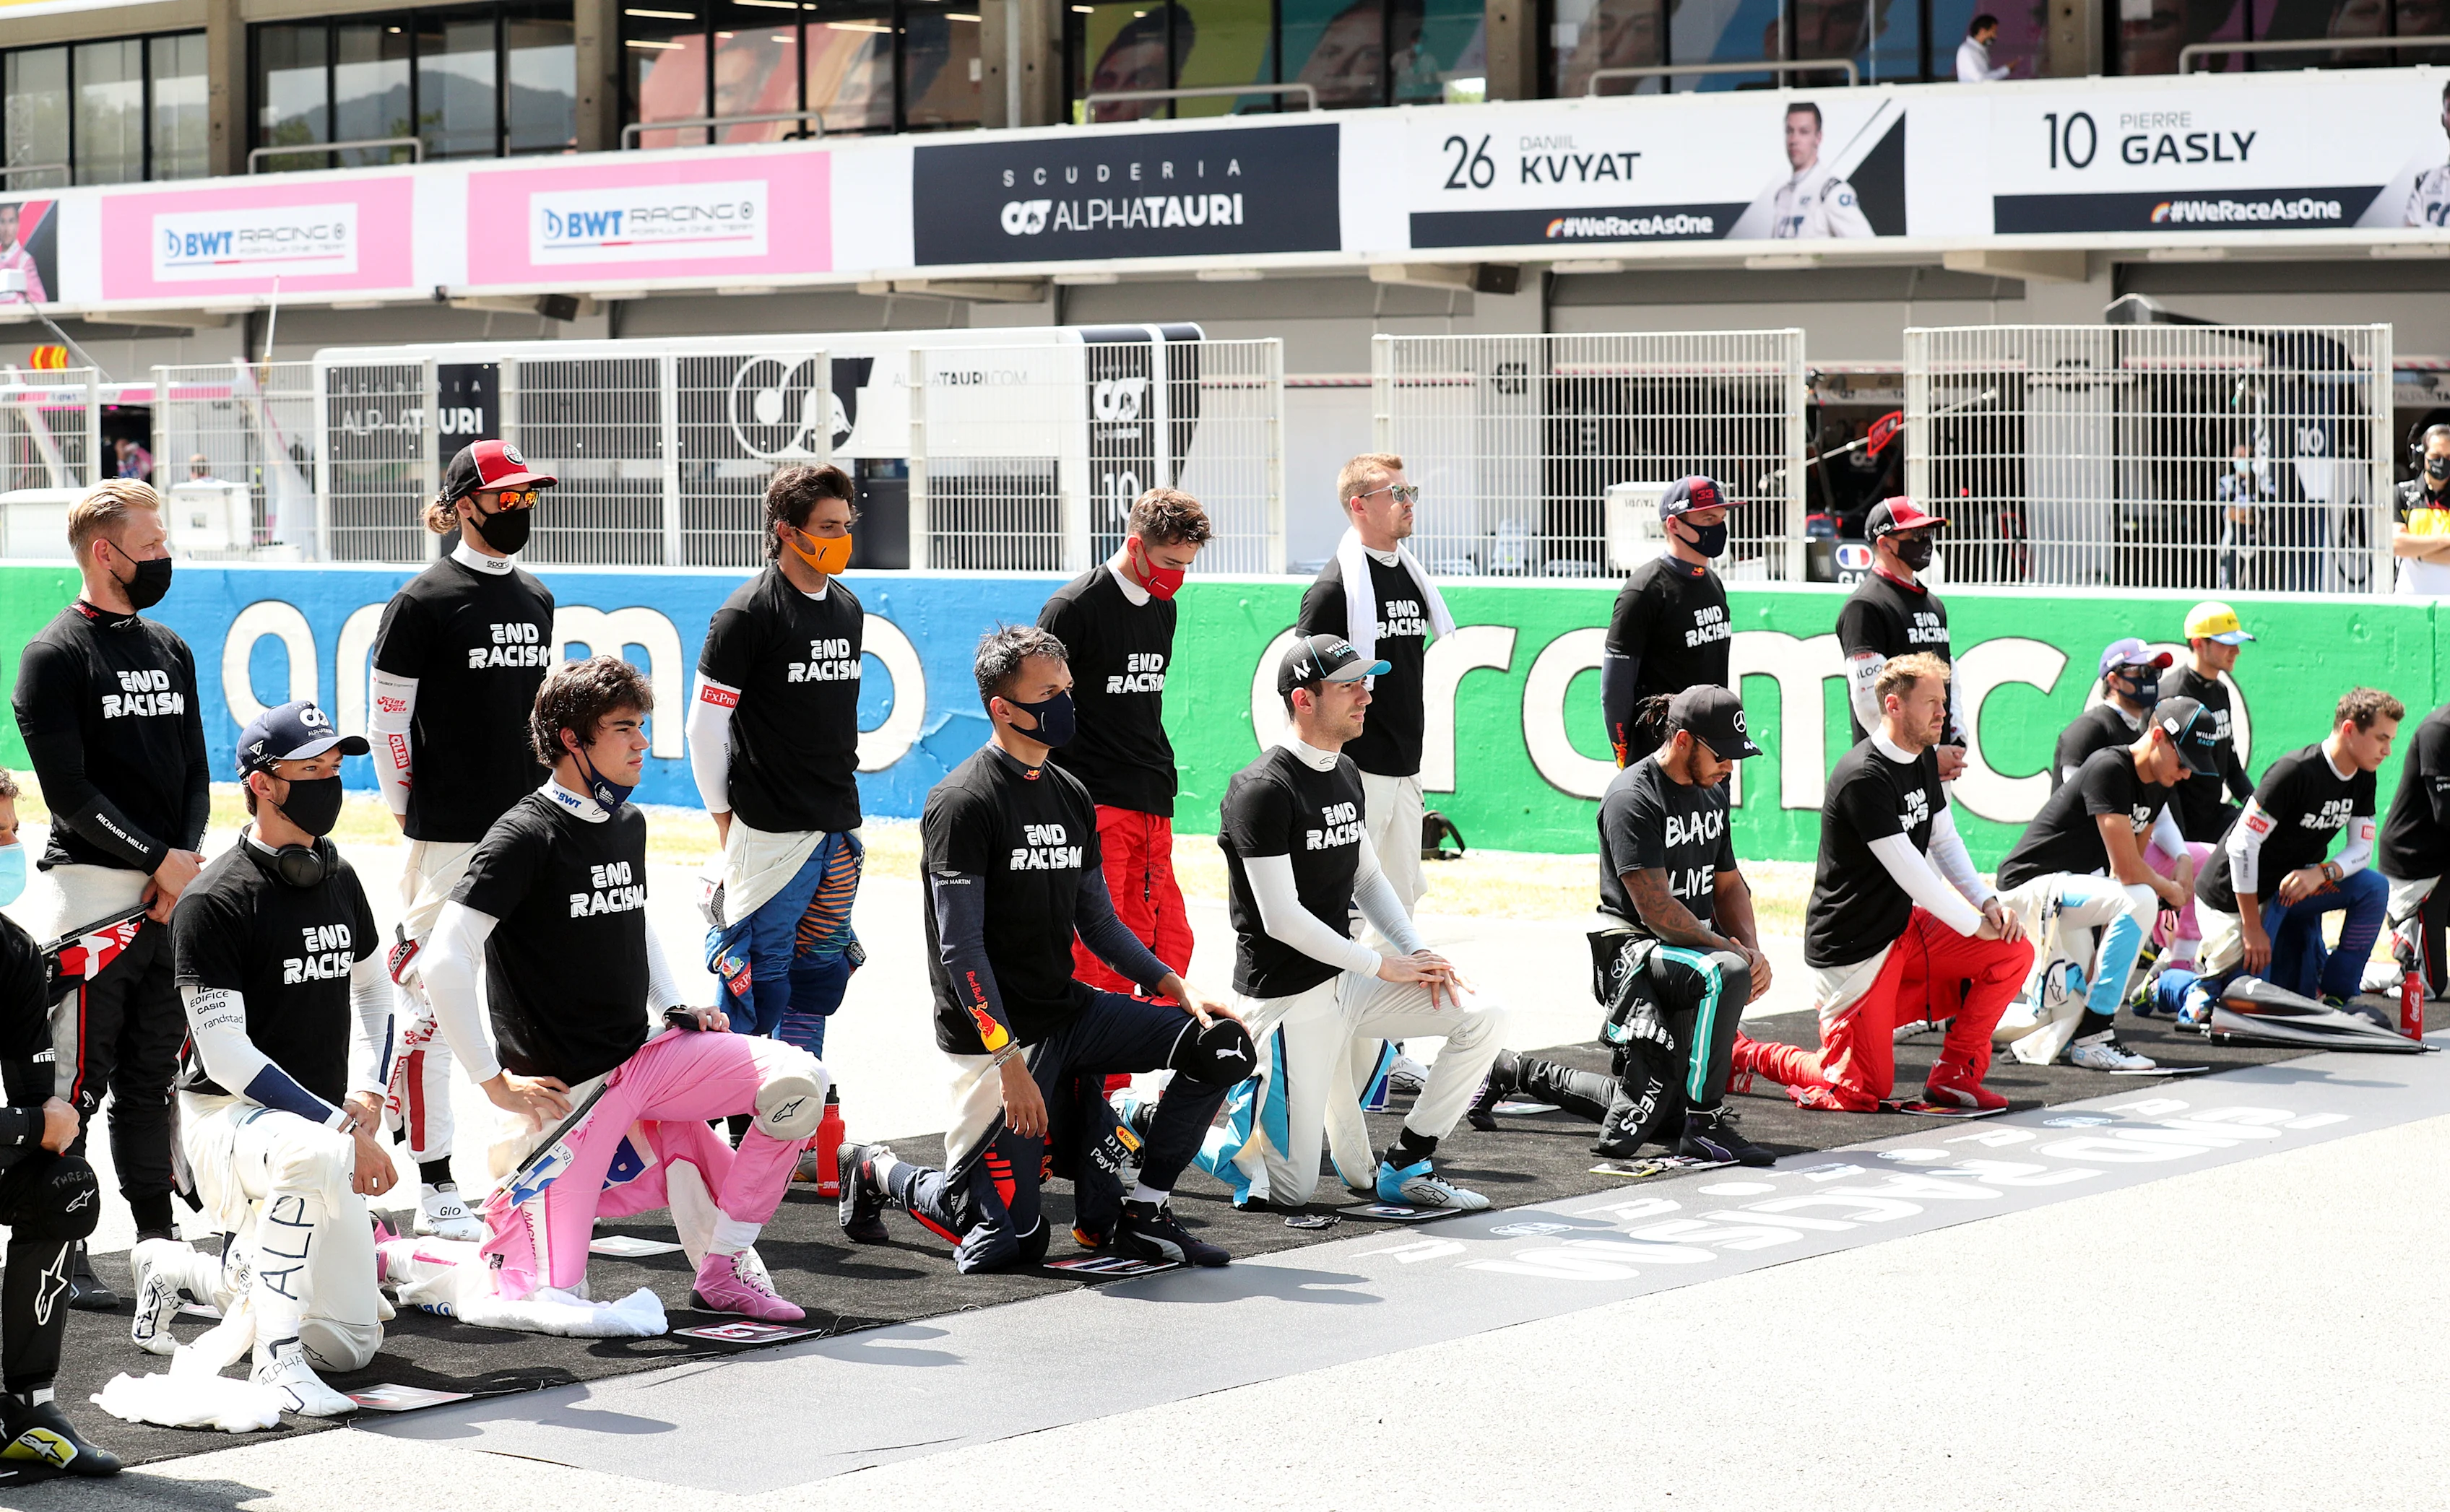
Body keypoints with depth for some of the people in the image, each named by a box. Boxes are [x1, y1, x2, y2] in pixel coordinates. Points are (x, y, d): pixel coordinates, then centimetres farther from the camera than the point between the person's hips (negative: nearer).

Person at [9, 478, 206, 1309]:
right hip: (91, 888, -7)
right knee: (76, 1081, -3)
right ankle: (63, 1257, 2)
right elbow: (70, 792, -13)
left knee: (154, 1074, 12)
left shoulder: (172, 650, 15)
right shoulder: (55, 656, -7)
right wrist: (161, 859, -14)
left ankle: (158, 1241, 19)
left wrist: (190, 855, -2)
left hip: (175, 891, 7)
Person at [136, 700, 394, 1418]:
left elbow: (372, 989, 21)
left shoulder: (340, 880, 8)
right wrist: (339, 1127, -25)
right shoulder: (214, 901, -14)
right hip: (227, 1116, -7)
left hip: (326, 1125, 7)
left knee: (351, 1344, 6)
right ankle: (276, 1361, -33)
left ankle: (181, 1269, 28)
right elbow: (224, 1054, -19)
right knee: (316, 1153, -43)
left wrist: (366, 1099, 3)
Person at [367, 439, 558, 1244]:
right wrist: (414, 815, -1)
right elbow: (388, 722, -4)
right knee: (432, 1006, -4)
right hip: (450, 837, -6)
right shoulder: (421, 603, -6)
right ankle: (435, 1190, 1)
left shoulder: (537, 601, 14)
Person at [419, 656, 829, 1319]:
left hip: (646, 1058, 7)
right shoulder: (526, 836, -16)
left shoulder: (628, 824, 9)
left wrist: (676, 1007, 11)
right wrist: (495, 1083, -17)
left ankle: (722, 1265, 0)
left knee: (797, 1081, -13)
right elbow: (444, 964, -21)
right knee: (547, 1297, -11)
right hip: (566, 1086, -7)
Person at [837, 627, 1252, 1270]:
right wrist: (1010, 1061, -23)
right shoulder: (964, 804, -14)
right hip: (995, 1034, -7)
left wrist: (1180, 991, 1)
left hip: (1070, 1011, 7)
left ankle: (1143, 1211, 4)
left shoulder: (1071, 797, 11)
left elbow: (1099, 923, 16)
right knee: (1009, 1241, -9)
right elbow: (961, 948, -18)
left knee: (1222, 1044, -8)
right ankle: (878, 1173, 19)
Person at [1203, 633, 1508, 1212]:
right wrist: (1383, 965, -15)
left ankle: (1401, 1169, 5)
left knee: (1482, 1017, -4)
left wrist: (1419, 953, 2)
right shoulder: (1264, 790, -18)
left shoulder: (1346, 774, 10)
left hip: (1348, 980, 8)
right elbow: (1282, 919, -21)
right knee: (1290, 1189, -8)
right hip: (1288, 998, -8)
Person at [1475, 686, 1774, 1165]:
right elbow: (1656, 910, -23)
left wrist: (1753, 950, -3)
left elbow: (1728, 885, 15)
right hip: (1634, 948, -8)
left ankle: (1515, 1072, 31)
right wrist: (1732, 951, -19)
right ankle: (1704, 1126, -27)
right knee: (1727, 974, -38)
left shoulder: (1711, 793, 11)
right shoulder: (1632, 798, -18)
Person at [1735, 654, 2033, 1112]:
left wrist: (1989, 902, -1)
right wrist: (1975, 924, -14)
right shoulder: (1864, 778, -23)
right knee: (1864, 1092, -5)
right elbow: (1909, 872, -23)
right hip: (1853, 949, -9)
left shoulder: (1924, 759, 6)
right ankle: (1741, 1053, 15)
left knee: (2014, 954, -6)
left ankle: (1954, 1075, 6)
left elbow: (1944, 841, 14)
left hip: (1907, 928, 9)